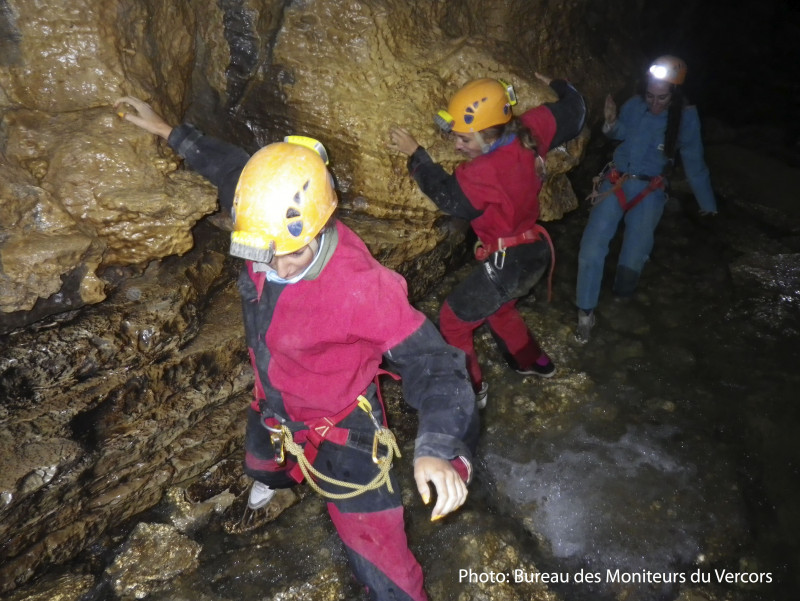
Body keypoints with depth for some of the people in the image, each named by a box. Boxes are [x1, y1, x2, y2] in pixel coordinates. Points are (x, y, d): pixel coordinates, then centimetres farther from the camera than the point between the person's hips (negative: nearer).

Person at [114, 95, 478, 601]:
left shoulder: (361, 287, -40)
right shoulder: (265, 233, -22)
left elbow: (429, 361, -36)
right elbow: (233, 169, -1)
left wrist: (437, 451, -51)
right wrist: (166, 130, 9)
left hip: (342, 429, -7)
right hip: (274, 409, 7)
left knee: (379, 558, -1)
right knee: (261, 464, 40)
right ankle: (281, 478, 77)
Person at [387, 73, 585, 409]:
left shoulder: (489, 169, -31)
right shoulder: (529, 132, -10)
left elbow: (448, 196, -15)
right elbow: (571, 113, 7)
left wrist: (414, 154, -9)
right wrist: (557, 86, 27)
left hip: (507, 263, -9)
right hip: (535, 251, 9)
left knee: (453, 320, 8)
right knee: (499, 307, 33)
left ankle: (471, 390, 21)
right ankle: (534, 362, 49)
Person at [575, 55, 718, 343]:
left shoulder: (686, 117, -7)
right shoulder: (635, 105, -7)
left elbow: (694, 163, 4)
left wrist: (708, 204, 12)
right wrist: (611, 124, -9)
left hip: (649, 191, -1)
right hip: (615, 182, 1)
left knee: (633, 258, -6)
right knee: (591, 248, -11)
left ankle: (621, 303, 28)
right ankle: (585, 313, 5)